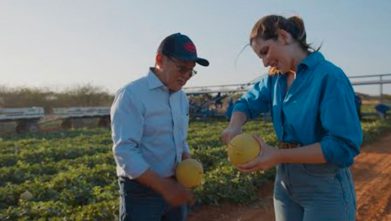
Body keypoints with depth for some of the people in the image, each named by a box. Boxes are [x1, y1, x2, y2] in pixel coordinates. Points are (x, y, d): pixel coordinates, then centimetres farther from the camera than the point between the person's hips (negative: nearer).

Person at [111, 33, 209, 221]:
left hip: (174, 186, 7)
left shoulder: (182, 97, 8)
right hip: (141, 191, -7)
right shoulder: (131, 95, -16)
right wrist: (164, 187, -25)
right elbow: (125, 152, -22)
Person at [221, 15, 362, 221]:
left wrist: (280, 156, -25)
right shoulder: (276, 79, 4)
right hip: (285, 182, 7)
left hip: (324, 186, -6)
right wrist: (234, 126, -11)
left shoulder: (330, 76, -18)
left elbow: (343, 146, -22)